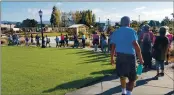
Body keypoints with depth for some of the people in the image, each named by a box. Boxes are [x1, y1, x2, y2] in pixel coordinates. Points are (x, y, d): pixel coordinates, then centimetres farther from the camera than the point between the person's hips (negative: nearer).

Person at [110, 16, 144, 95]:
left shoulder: (116, 32, 8)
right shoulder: (131, 31, -6)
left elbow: (113, 47, 6)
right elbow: (136, 45, -17)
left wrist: (112, 58, 13)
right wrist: (140, 58, -13)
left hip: (119, 56, 5)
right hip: (130, 56, -5)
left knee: (122, 75, 22)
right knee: (132, 78, 5)